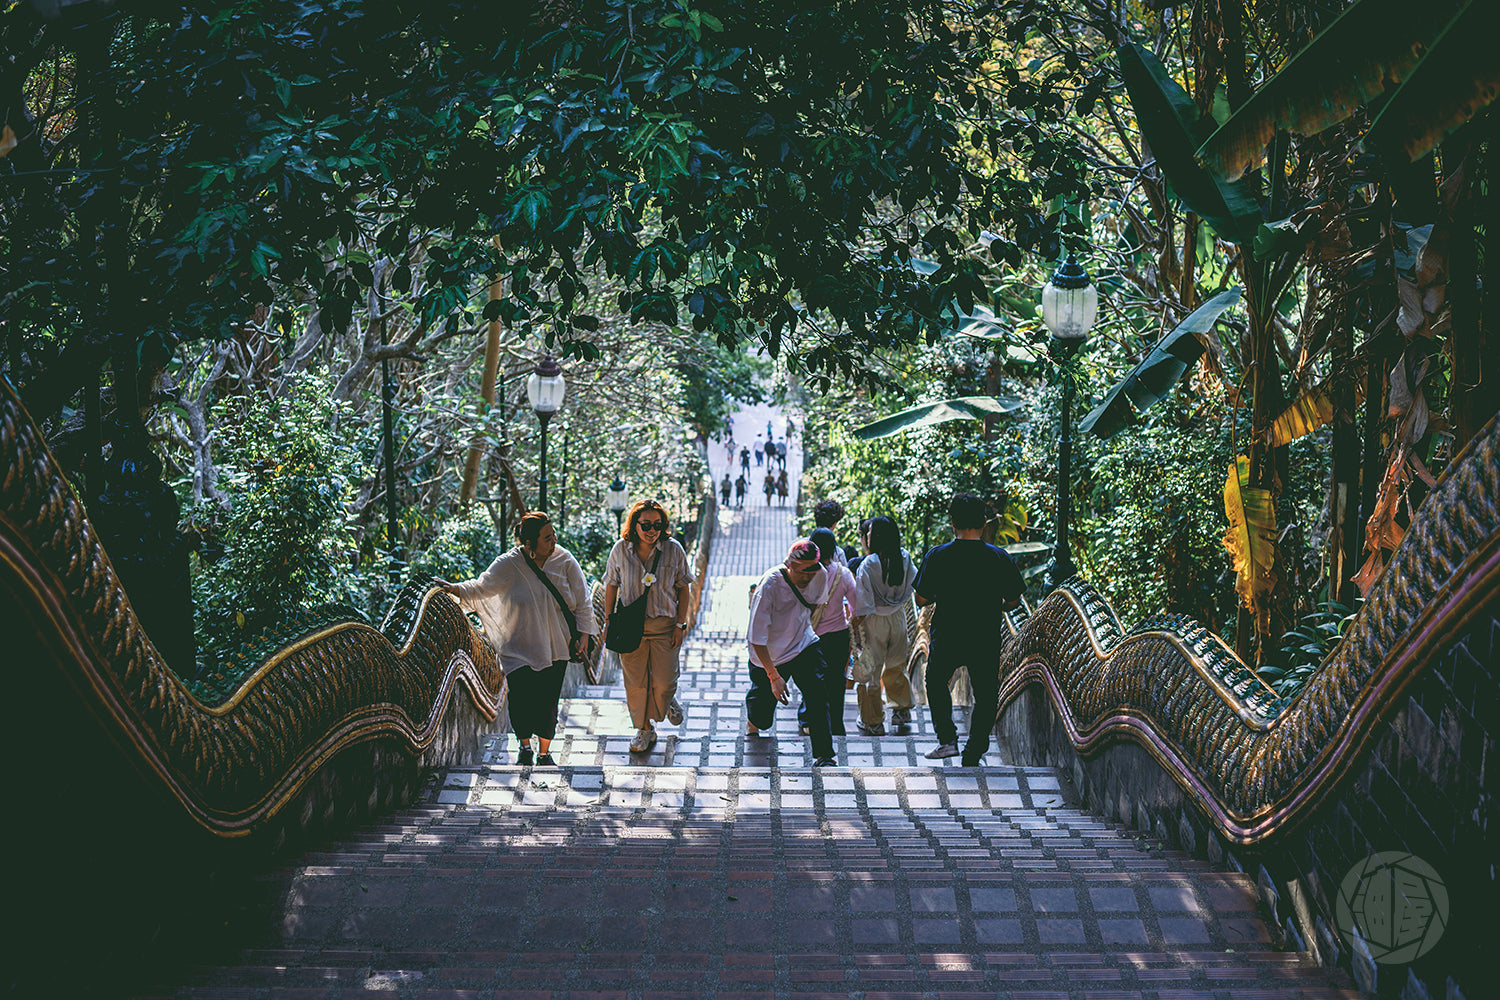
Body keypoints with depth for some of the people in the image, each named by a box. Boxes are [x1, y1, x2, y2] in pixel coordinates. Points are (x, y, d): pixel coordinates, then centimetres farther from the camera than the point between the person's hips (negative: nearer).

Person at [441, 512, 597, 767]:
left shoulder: (565, 561, -2)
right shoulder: (509, 564, -6)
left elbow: (582, 602, 4)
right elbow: (481, 588, 2)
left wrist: (584, 635, -3)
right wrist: (454, 589, -13)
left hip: (555, 647, 1)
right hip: (519, 648, -1)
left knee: (548, 703, 0)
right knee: (521, 698, -12)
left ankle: (544, 753, 20)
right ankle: (524, 747, 14)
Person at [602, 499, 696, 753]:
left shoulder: (673, 550, -7)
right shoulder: (621, 550, -5)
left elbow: (683, 588, 0)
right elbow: (611, 586, 6)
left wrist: (680, 624, -3)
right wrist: (609, 621, 5)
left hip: (664, 625, -1)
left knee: (664, 682, 0)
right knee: (635, 682, 6)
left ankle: (669, 702, 36)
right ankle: (644, 730, 24)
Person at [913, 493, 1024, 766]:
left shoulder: (937, 557, -10)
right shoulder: (999, 558, -7)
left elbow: (921, 599, -6)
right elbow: (1013, 600, 1)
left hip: (946, 639, 0)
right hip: (986, 641, 0)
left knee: (936, 684, 25)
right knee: (986, 697, 15)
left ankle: (947, 738, 15)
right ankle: (972, 756, 16)